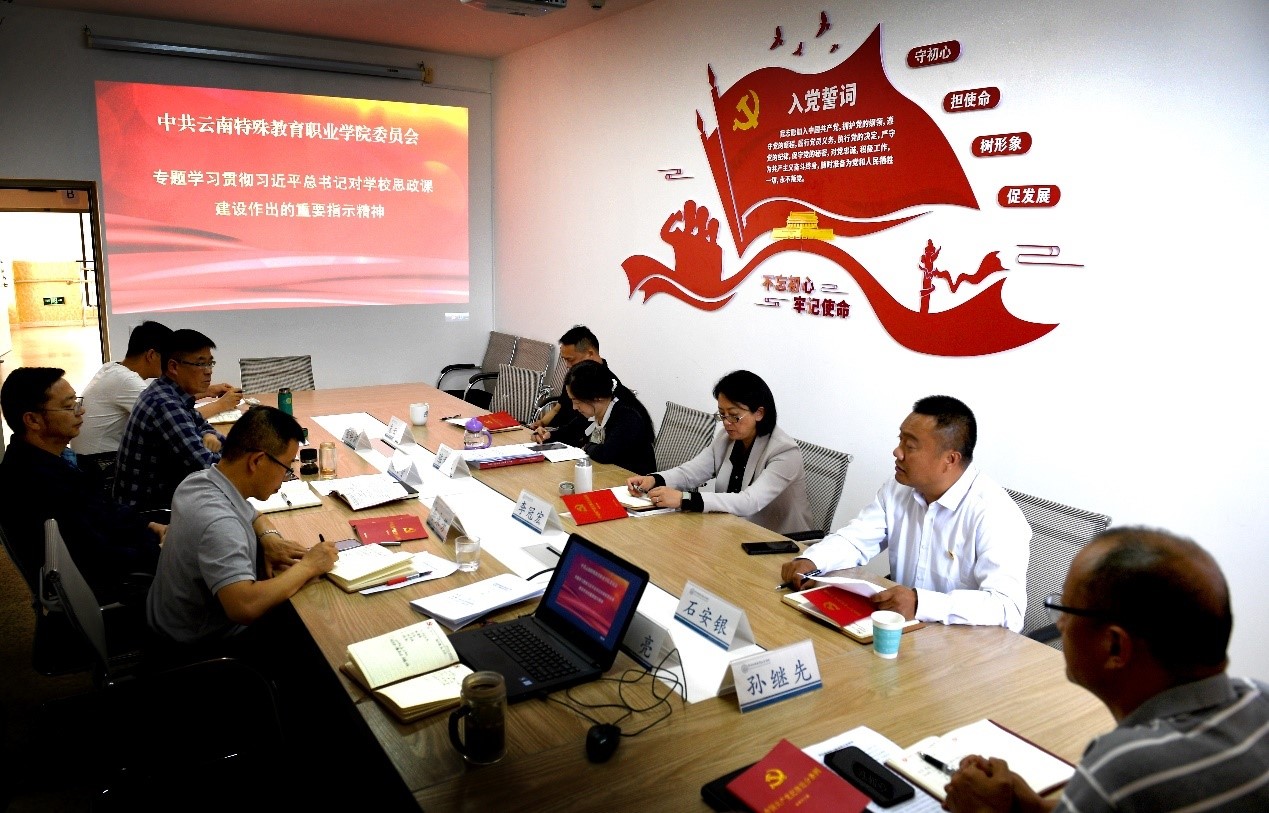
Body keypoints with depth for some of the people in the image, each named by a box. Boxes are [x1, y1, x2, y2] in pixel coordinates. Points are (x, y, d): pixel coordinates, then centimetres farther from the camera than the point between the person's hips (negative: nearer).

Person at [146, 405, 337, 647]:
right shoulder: (218, 522, -34)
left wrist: (269, 536, -5)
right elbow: (244, 607, -44)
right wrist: (308, 566, -31)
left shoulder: (200, 480, -5)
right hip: (203, 648, -8)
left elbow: (250, 514, 16)